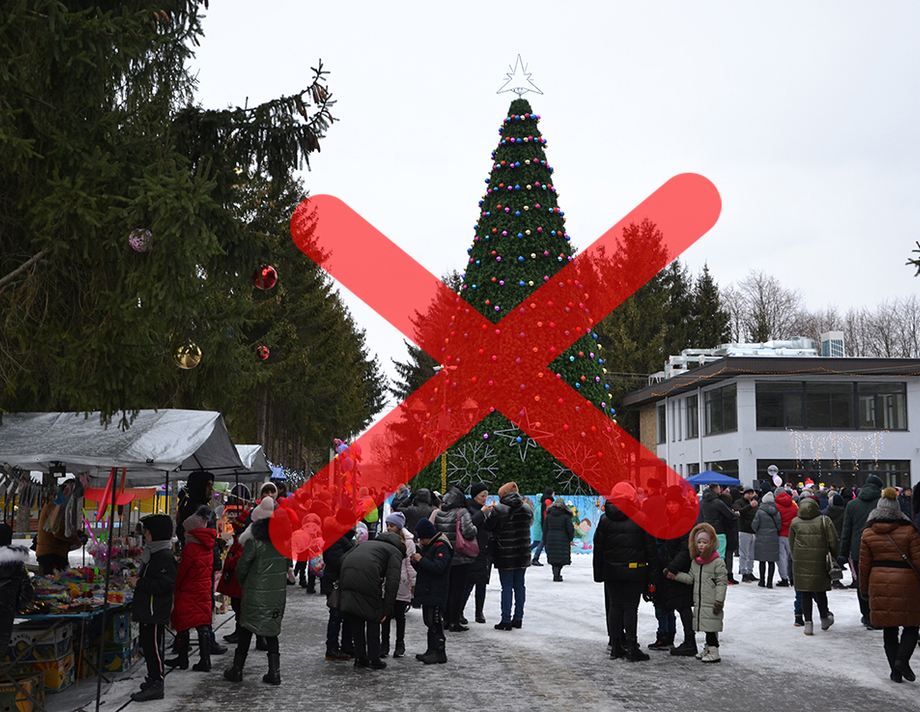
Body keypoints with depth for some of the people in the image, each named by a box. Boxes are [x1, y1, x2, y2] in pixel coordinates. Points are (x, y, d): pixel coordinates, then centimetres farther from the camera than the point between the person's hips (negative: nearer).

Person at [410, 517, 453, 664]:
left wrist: (421, 560, -20)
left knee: (435, 621, -10)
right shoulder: (428, 546, 18)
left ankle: (439, 652, -7)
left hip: (436, 593, -10)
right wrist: (416, 562, 4)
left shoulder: (441, 546, -13)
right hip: (426, 590, 10)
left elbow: (438, 567, -24)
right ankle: (432, 650, 20)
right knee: (429, 620, 13)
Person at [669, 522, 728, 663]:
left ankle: (714, 652, -1)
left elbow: (722, 583, -10)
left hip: (711, 603, -7)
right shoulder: (695, 562, 13)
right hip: (699, 602, 7)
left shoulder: (718, 562, -9)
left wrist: (719, 601, -14)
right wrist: (675, 575, 9)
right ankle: (708, 648, 25)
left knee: (711, 627, -6)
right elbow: (691, 578, 18)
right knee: (705, 625, 14)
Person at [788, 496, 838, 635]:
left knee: (805, 593, 6)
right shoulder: (824, 521, -3)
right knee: (820, 591, 14)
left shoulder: (795, 522, 4)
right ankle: (825, 619, 29)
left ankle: (808, 623, 2)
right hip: (820, 561, -1)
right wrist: (834, 559, 9)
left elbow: (791, 545, 9)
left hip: (801, 562, 1)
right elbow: (833, 542, -3)